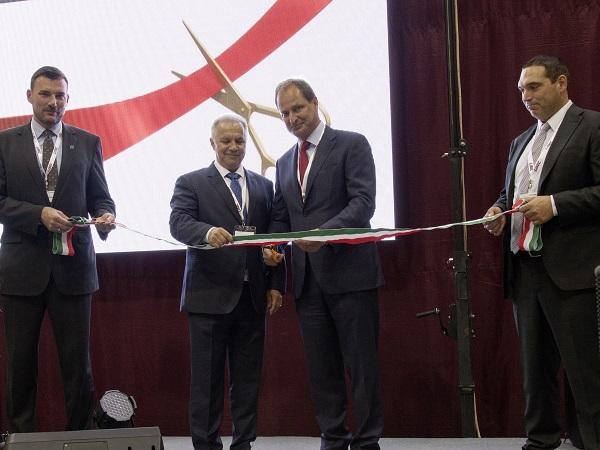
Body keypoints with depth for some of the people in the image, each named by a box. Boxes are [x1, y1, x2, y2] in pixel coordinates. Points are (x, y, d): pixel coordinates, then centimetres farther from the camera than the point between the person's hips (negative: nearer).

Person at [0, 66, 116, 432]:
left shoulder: (88, 143, 8)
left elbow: (99, 196, 9)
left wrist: (106, 215, -13)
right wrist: (39, 214, -17)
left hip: (73, 265, 1)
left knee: (77, 361, 3)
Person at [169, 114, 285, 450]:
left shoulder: (264, 186, 15)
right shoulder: (191, 183, 3)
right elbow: (179, 223, -13)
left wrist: (276, 285, 4)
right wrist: (208, 232, -33)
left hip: (253, 296, 4)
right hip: (210, 296, -3)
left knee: (248, 379, 6)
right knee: (207, 378, 0)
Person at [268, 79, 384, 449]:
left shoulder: (352, 145, -1)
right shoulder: (285, 163, 18)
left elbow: (363, 202, -12)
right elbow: (280, 217, 21)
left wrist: (325, 232, -26)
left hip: (349, 272, -6)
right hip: (308, 278, 6)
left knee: (361, 364, -2)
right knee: (321, 368, 8)